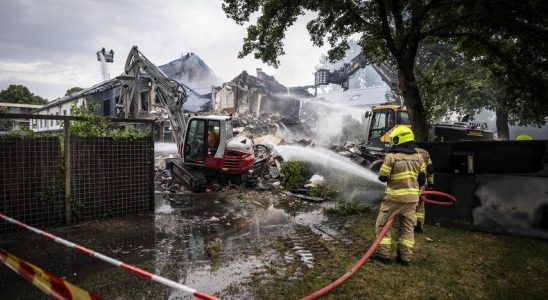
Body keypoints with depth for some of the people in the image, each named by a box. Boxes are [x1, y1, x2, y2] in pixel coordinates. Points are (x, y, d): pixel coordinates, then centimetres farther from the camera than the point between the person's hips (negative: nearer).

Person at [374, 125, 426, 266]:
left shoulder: (391, 157, -14)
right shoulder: (418, 158, 3)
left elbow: (383, 177, -11)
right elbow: (422, 179, 8)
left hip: (394, 197, -5)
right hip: (412, 198, 6)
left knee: (382, 224, 8)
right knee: (407, 228, 15)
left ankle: (384, 254, 8)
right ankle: (405, 257, 18)